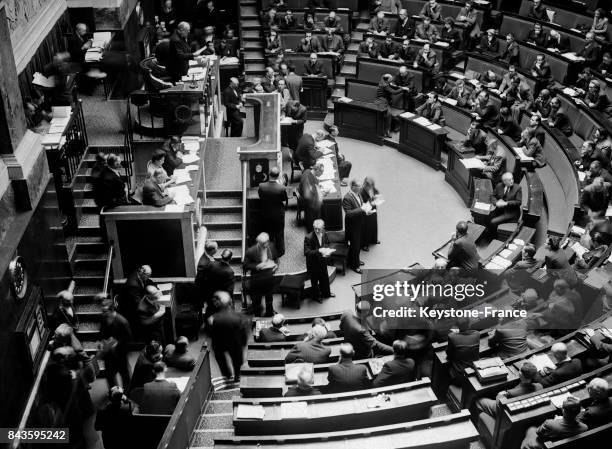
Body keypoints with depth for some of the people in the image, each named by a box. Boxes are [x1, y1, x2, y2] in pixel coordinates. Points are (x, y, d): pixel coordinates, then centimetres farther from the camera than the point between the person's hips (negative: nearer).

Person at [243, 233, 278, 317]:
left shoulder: (271, 247, -10)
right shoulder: (251, 251, -24)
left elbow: (276, 257, 10)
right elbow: (246, 266, -14)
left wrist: (276, 264, -10)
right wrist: (257, 266, -29)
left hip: (269, 276, 4)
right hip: (257, 278, -4)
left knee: (269, 296, 26)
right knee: (256, 300, 14)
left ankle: (269, 313, 48)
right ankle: (257, 315, 37)